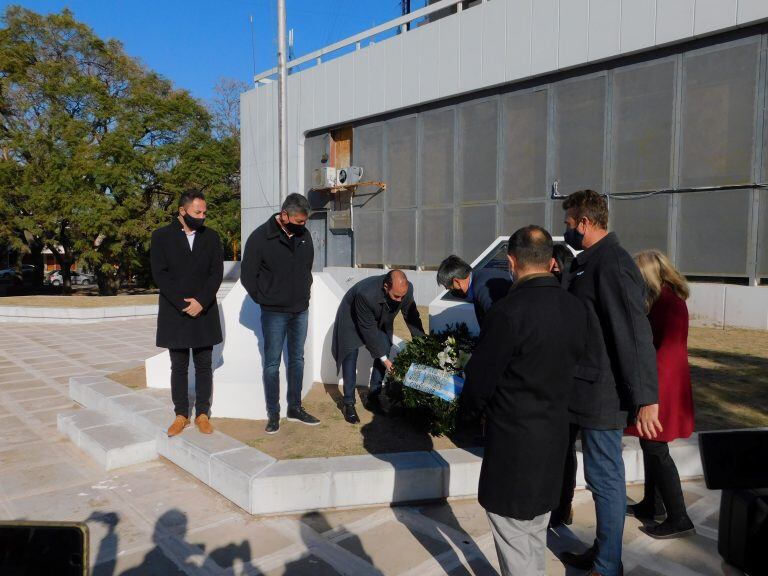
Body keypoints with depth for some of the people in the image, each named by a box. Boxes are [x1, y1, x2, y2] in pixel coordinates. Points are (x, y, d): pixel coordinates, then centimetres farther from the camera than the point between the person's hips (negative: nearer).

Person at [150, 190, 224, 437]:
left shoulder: (211, 237, 6)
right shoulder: (161, 237, 1)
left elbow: (217, 273, 0)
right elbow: (160, 274, -6)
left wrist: (201, 302, -13)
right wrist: (184, 304, -14)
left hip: (205, 312, 1)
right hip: (175, 313, -1)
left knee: (204, 366, 6)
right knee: (179, 367, 7)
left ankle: (202, 414, 17)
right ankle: (181, 415, 18)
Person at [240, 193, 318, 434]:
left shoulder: (304, 235, 2)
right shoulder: (260, 237, -13)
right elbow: (247, 276, -7)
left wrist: (305, 293, 10)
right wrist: (265, 300, -3)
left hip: (301, 310, 5)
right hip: (274, 313, -5)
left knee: (297, 360, 13)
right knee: (272, 363, 4)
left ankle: (295, 408, 26)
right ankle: (273, 414, 15)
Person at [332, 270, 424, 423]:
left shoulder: (406, 289, -29)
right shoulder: (366, 294, -43)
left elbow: (412, 316, -11)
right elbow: (368, 330, -32)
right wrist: (383, 357, -25)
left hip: (380, 321, 5)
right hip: (352, 320, -5)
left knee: (384, 352, -2)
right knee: (350, 357, -10)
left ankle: (373, 399, 11)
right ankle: (349, 404, 2)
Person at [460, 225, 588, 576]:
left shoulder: (509, 311, -23)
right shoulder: (576, 308, -3)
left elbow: (479, 379, -16)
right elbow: (575, 362, 7)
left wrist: (468, 408, 4)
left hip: (513, 439, -7)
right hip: (555, 434, 7)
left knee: (512, 532, 10)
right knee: (536, 527, 24)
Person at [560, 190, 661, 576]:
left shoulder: (612, 263, -19)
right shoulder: (590, 261, 11)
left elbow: (635, 334, -25)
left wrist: (645, 398, -26)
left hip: (605, 394, -10)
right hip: (592, 389, 10)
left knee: (605, 477, 3)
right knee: (603, 475, 20)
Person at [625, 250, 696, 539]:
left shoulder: (670, 303, -18)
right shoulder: (660, 300, 11)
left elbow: (668, 351, -22)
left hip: (661, 389, -9)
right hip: (654, 386, 9)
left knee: (656, 451, -2)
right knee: (650, 447, 17)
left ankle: (678, 520, 9)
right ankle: (651, 505, 30)